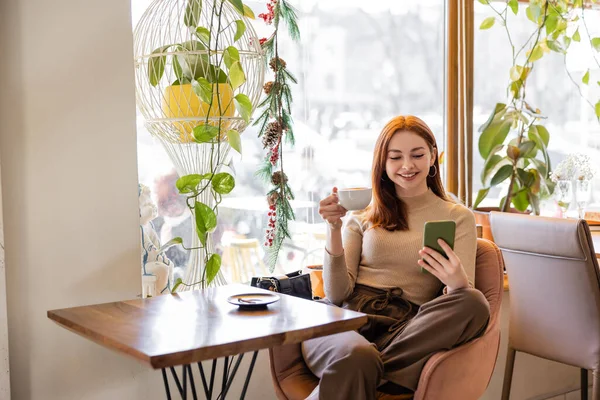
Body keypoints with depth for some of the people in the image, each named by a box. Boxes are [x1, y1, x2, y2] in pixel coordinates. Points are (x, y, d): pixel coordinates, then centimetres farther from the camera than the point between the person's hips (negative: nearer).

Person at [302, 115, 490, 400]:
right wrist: (334, 230, -8)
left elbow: (466, 302, 2)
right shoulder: (363, 215, 17)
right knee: (357, 357, -40)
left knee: (476, 304, -32)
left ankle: (370, 366, -29)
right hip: (349, 318, -2)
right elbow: (338, 294, 6)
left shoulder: (458, 217, 14)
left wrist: (458, 283, -22)